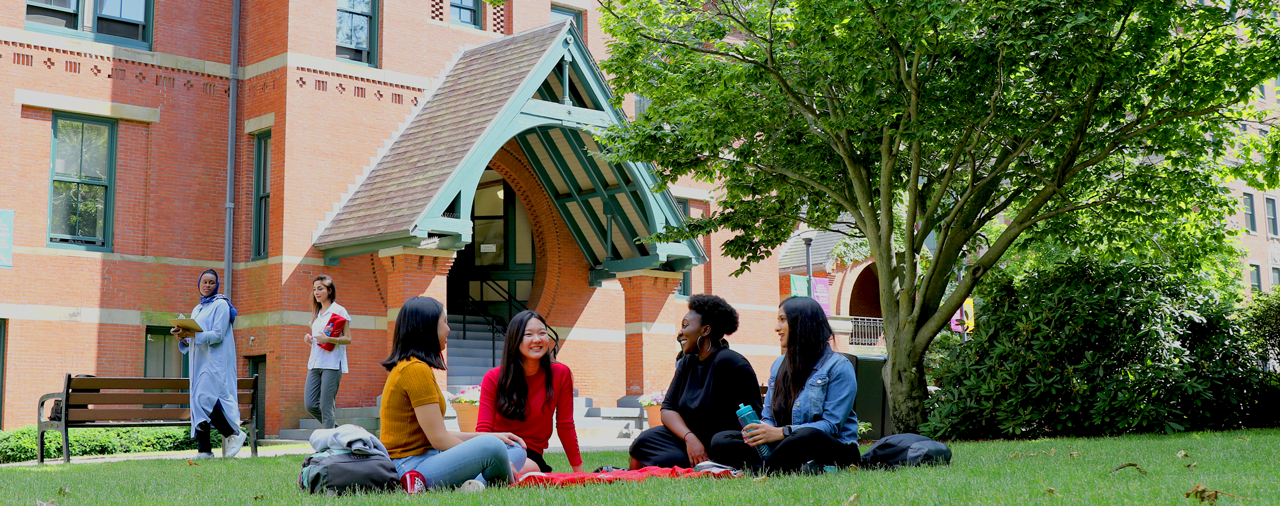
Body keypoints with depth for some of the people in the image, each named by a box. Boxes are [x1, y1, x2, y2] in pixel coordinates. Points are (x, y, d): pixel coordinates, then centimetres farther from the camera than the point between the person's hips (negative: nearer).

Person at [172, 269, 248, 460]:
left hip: (215, 361, -8)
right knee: (198, 402, 2)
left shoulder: (221, 305, -3)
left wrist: (192, 334, -23)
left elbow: (217, 335, -15)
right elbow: (192, 339, 19)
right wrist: (182, 337, -2)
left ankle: (234, 433, -6)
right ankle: (204, 450, 2)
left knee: (204, 399, -19)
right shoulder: (197, 309, 20)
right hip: (199, 361, 8)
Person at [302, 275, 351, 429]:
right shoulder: (316, 313, 20)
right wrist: (309, 339, 5)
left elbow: (348, 339, -6)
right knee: (310, 405, 2)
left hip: (332, 363, -7)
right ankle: (333, 428, 21)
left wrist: (328, 339, -21)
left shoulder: (339, 311, -1)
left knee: (326, 407, -9)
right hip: (315, 363, 7)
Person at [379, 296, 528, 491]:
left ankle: (478, 483, -20)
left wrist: (490, 436, 11)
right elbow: (439, 439, -16)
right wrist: (489, 440, -9)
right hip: (410, 466, -11)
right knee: (491, 447, -32)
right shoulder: (416, 369, -13)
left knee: (515, 449, 8)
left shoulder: (410, 366, 19)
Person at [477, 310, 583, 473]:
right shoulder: (493, 378, -3)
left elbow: (565, 426, 4)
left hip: (530, 454, 0)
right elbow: (484, 429, -8)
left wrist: (579, 471, 4)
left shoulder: (561, 374, -2)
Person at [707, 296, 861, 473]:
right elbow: (769, 417, 16)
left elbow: (832, 425, -14)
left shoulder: (838, 366, -4)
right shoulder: (779, 365, 19)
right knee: (720, 441, -14)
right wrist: (761, 429, -10)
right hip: (786, 446, 6)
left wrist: (781, 432, -24)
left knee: (807, 436, -42)